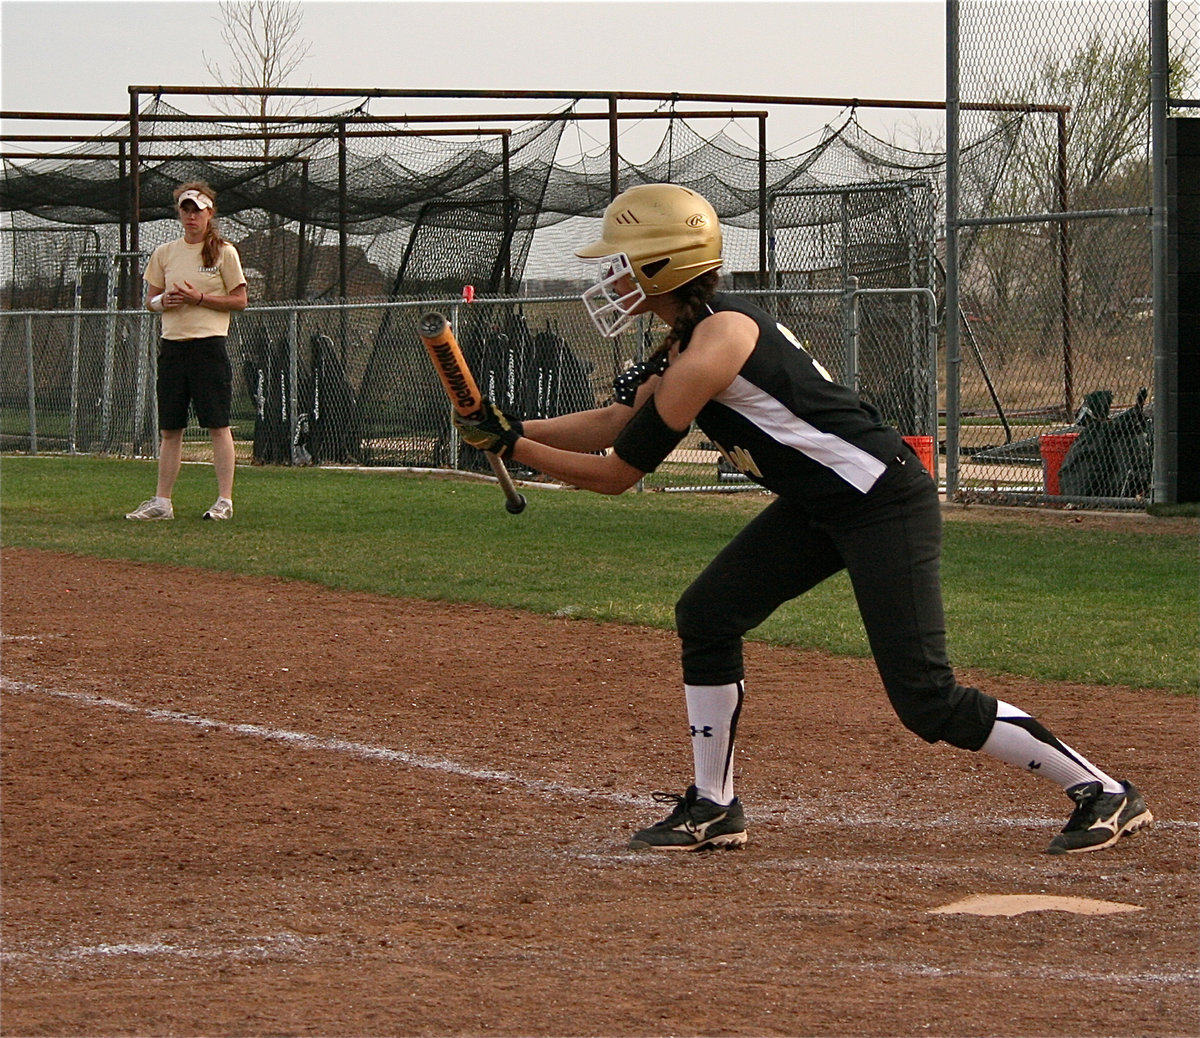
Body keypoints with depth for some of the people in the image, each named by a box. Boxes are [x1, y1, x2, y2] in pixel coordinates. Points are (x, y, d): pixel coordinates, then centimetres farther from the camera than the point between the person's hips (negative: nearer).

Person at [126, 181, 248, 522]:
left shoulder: (224, 252, 1)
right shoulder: (164, 253, 14)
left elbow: (240, 301, -1)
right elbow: (150, 300, 18)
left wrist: (199, 298, -12)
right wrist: (164, 300, -5)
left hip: (208, 344, -5)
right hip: (172, 344, 5)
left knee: (218, 426, -6)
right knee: (170, 429, 6)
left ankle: (225, 500, -4)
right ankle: (162, 502, 8)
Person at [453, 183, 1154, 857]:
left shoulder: (716, 341, -21)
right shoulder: (689, 339, 9)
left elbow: (618, 471, -18)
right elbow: (616, 423, 12)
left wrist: (510, 446, -11)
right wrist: (512, 429, 1)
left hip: (886, 503, -10)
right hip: (816, 509, 10)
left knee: (927, 700, -11)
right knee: (707, 616, 6)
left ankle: (1103, 793, -1)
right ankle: (714, 810, 15)